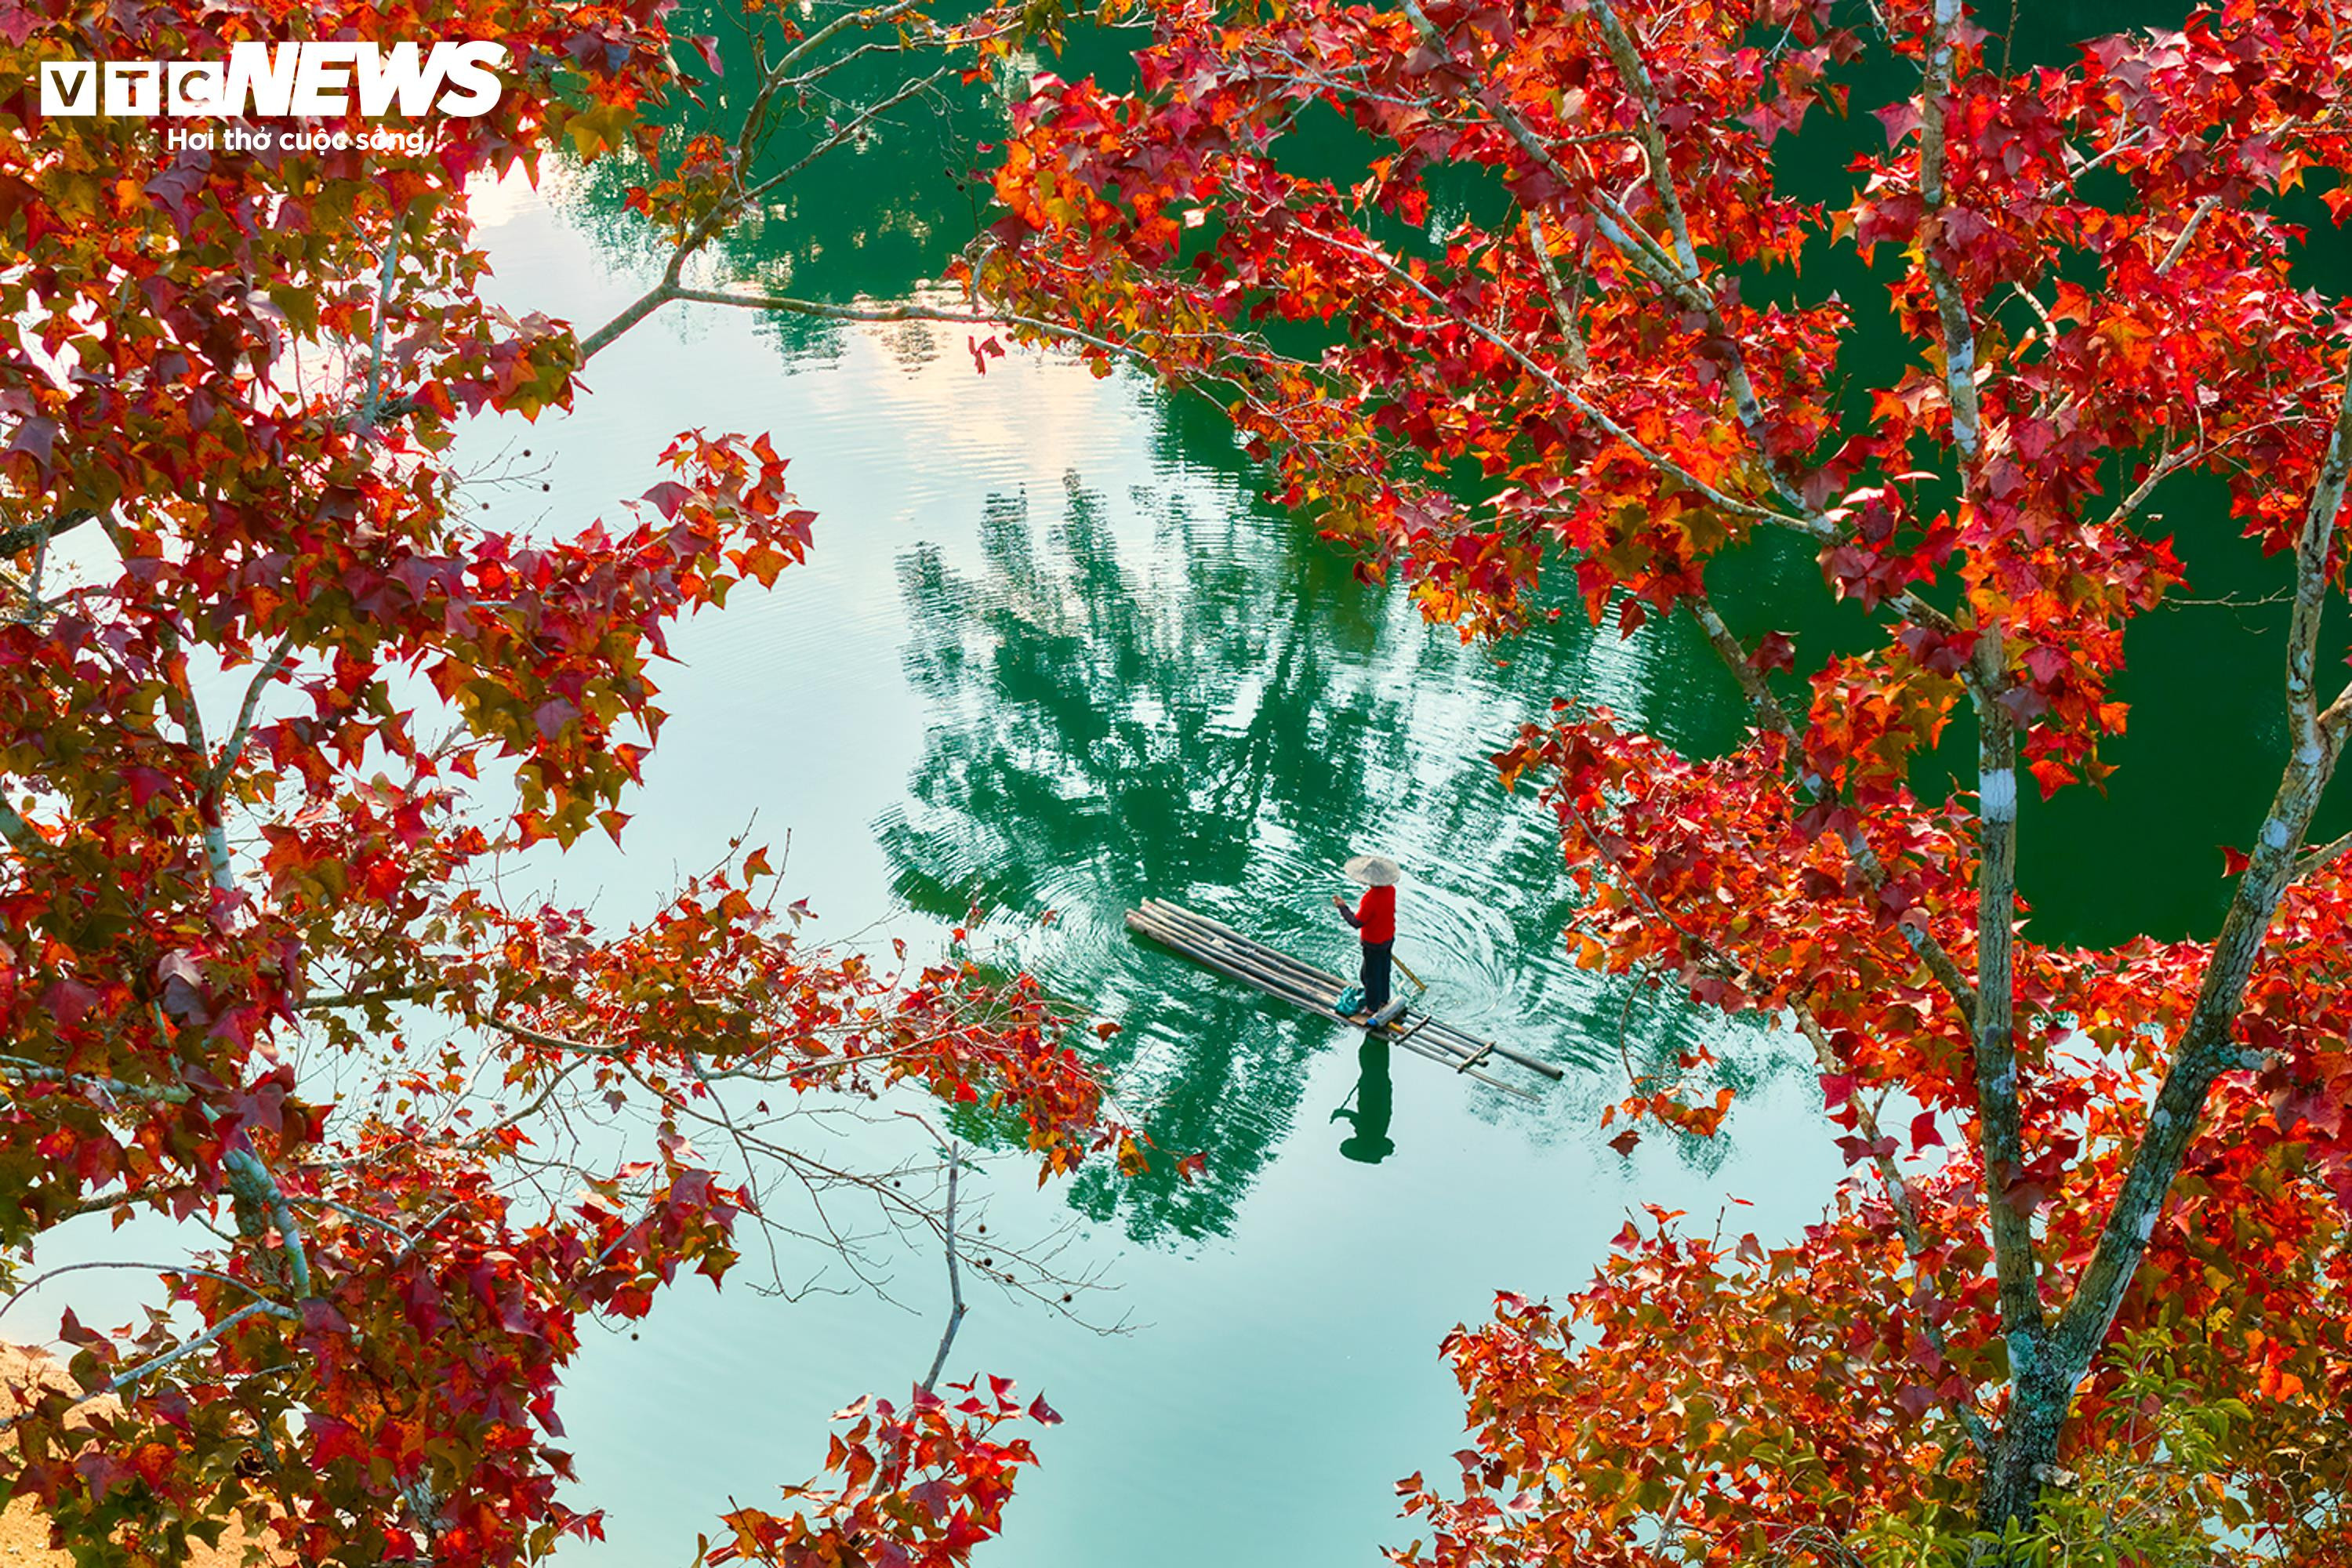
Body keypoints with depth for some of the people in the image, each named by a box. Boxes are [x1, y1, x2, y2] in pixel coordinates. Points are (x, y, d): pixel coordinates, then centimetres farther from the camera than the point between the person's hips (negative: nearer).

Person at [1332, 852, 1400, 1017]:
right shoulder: (1391, 889, -11)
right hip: (1389, 938, 7)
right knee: (1384, 970, 25)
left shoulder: (1370, 899, -35)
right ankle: (1383, 1000, 43)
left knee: (1371, 974, 12)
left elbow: (1357, 922, -26)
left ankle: (1372, 1008, 27)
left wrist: (1342, 908, -16)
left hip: (1374, 944, -7)